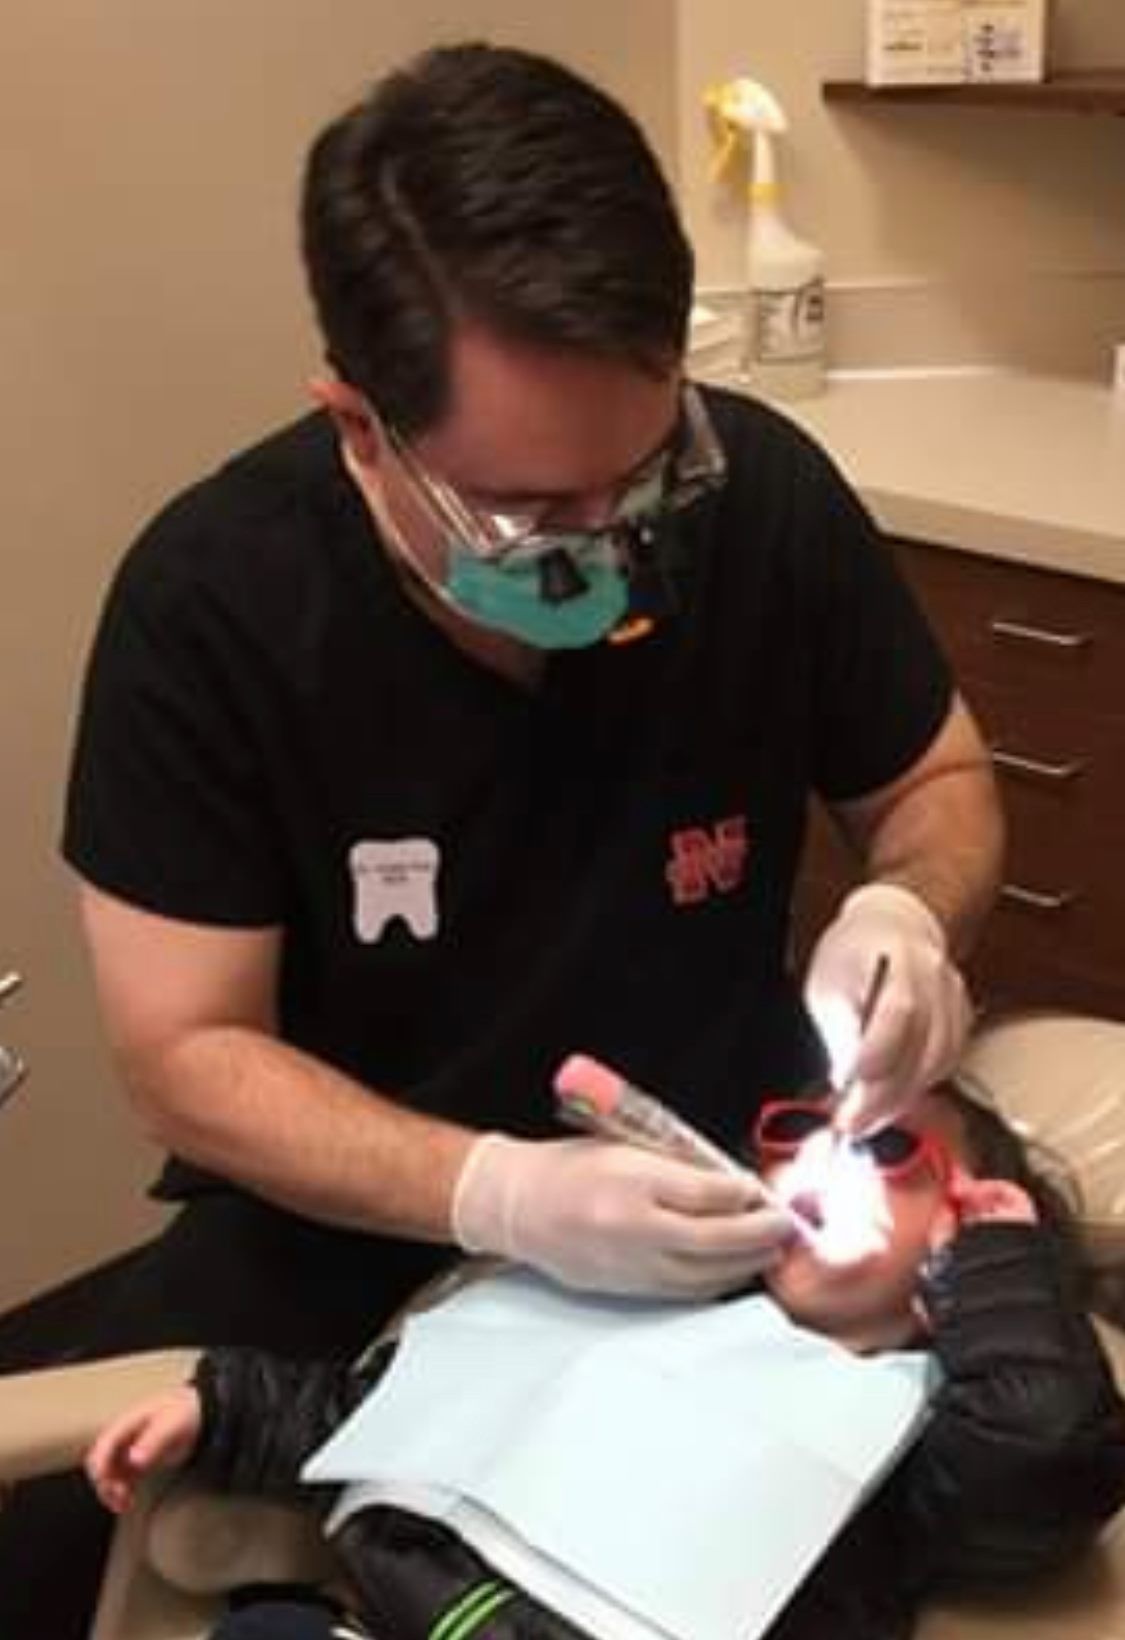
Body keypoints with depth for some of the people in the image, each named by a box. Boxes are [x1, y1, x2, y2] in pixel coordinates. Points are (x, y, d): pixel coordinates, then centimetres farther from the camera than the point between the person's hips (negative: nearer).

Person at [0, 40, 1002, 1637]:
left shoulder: (765, 493, -15)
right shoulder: (208, 605, -20)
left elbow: (938, 780, 3)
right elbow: (188, 1053, -15)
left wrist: (906, 912, -21)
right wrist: (498, 1196, -30)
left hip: (718, 1195, 2)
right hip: (353, 1224, -1)